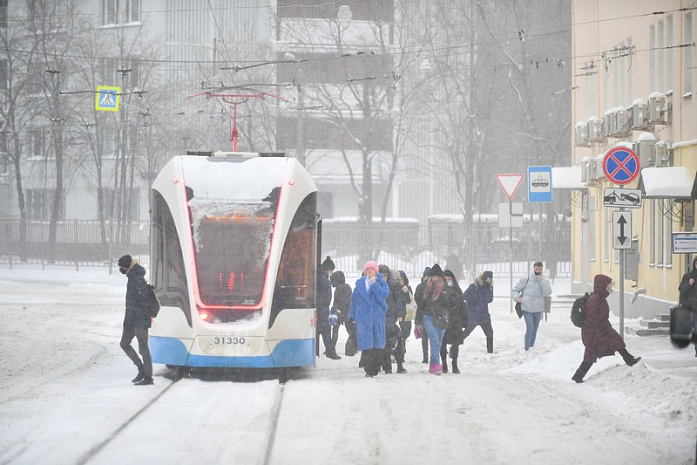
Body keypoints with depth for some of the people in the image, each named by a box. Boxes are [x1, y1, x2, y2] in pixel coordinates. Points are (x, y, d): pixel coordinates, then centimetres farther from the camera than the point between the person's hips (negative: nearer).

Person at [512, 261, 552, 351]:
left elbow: (548, 292, -13)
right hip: (527, 309, -3)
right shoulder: (525, 279, -2)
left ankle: (531, 346, 28)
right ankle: (527, 349, -12)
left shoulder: (544, 281, 3)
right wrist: (516, 297, -16)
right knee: (530, 328, -15)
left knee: (534, 330, 12)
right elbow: (515, 290, 4)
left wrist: (541, 281, -19)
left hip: (538, 310, 3)